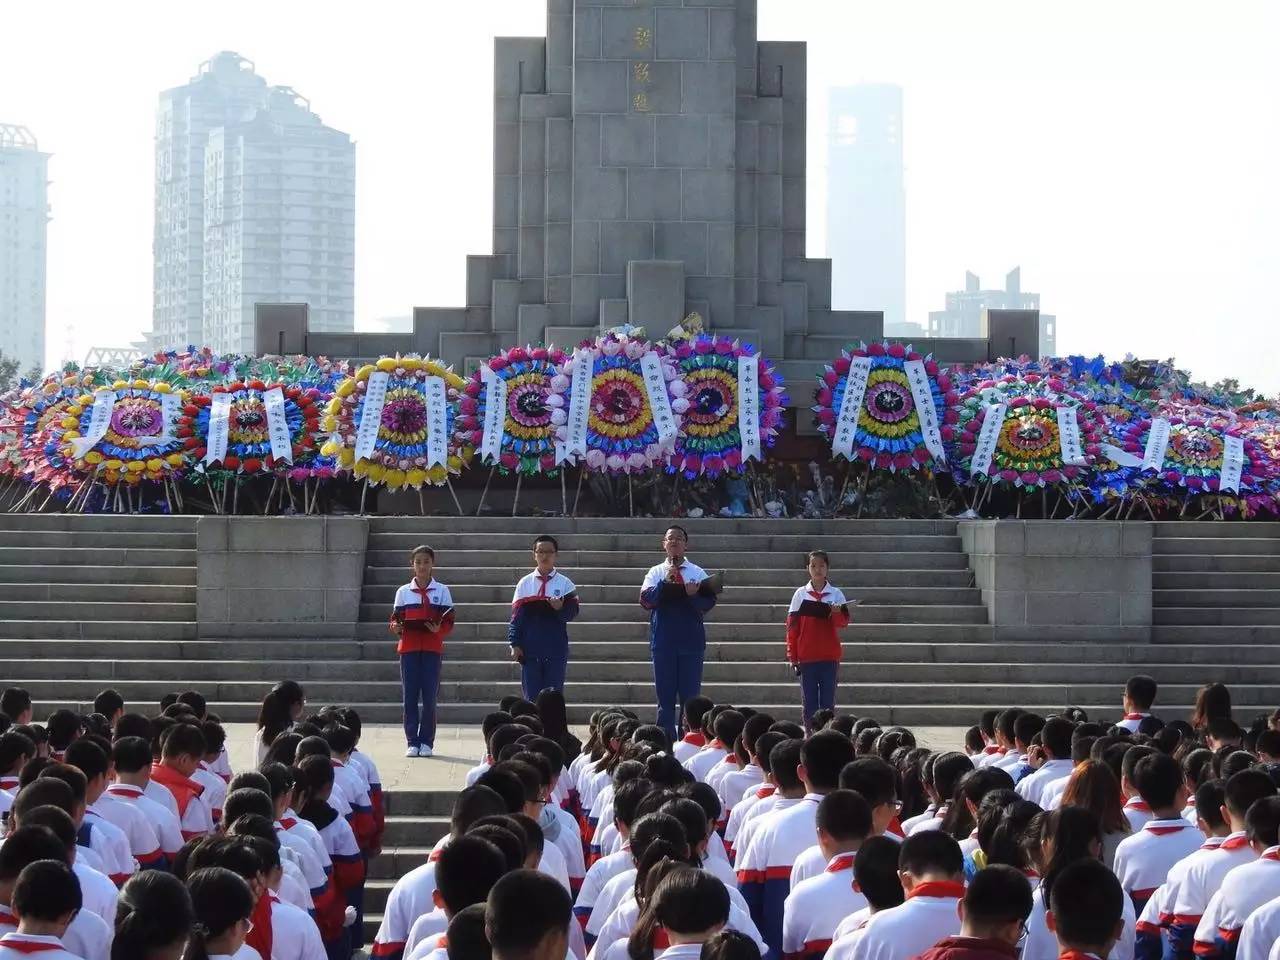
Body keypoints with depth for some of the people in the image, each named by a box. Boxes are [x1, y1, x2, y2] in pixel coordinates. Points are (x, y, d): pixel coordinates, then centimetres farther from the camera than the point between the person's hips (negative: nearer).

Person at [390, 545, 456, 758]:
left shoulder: (442, 591, 5)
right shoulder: (403, 592, 9)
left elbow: (449, 622, 3)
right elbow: (396, 619, 10)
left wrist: (439, 629, -18)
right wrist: (395, 627, -12)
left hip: (432, 648, -1)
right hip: (408, 647, 1)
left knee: (429, 696, -2)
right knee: (410, 696, -1)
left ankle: (427, 742, 6)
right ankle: (412, 742, 3)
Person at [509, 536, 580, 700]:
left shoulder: (565, 584, 2)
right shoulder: (525, 583, 5)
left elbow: (572, 612, -2)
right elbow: (516, 616, 4)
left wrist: (560, 608, -23)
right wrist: (515, 645, -3)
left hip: (556, 650, -1)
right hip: (529, 650, 1)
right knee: (531, 697, 2)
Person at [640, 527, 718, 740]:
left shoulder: (698, 573, 5)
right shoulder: (656, 572, 7)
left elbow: (709, 603, -2)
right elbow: (646, 600, -7)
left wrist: (693, 596, -21)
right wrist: (665, 581, -18)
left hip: (691, 642, 0)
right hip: (663, 643, 1)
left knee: (690, 696, 0)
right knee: (665, 696, 3)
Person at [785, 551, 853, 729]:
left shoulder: (836, 594, 3)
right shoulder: (801, 594, 4)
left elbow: (844, 622, -5)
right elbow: (792, 627, 4)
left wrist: (837, 613, -28)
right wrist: (792, 656, 0)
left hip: (830, 656, 0)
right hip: (806, 656, 0)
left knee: (828, 702, 1)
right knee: (809, 703, 2)